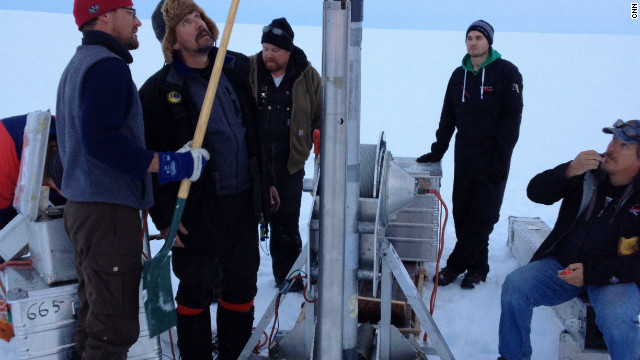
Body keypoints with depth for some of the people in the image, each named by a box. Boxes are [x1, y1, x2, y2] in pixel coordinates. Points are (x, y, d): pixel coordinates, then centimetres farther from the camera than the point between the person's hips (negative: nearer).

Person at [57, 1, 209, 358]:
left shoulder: (78, 64, 19)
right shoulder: (108, 65, -15)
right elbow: (101, 140, -27)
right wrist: (169, 164, -23)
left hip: (82, 205, 11)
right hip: (110, 211, -11)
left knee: (94, 316, 22)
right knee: (115, 326, -3)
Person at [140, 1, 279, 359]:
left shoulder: (236, 70, 6)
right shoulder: (160, 90, -11)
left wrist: (266, 181, 17)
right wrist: (165, 216, -13)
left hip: (244, 202, 6)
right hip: (198, 210, -5)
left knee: (242, 285, 16)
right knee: (195, 291, 9)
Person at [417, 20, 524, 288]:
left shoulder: (506, 72, -5)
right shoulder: (459, 75, 11)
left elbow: (512, 116, -9)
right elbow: (448, 116, 14)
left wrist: (502, 155, -14)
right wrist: (438, 150, 9)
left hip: (492, 159, -5)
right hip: (464, 156, 5)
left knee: (482, 216, -3)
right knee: (462, 213, 5)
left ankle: (456, 264, 6)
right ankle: (477, 266, 17)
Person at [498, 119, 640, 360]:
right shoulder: (588, 174, 0)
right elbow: (536, 193, -2)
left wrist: (591, 273, -23)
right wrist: (568, 171, -20)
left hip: (616, 277, -3)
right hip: (563, 264, 4)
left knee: (614, 318, -33)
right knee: (514, 286, -16)